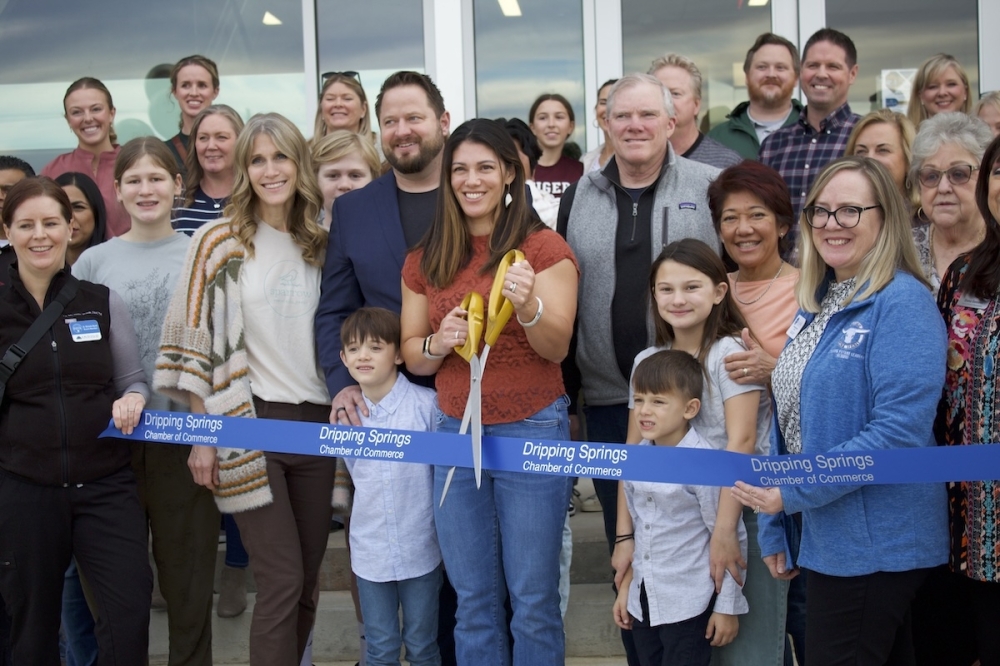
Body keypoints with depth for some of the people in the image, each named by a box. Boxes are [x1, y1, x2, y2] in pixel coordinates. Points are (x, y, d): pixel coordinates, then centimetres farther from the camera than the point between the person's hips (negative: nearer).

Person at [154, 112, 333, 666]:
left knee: (307, 582, 9)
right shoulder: (219, 241, -4)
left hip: (316, 422, 5)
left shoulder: (318, 244, 9)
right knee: (282, 582, -6)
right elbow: (194, 344, -5)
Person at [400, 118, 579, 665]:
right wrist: (437, 343, -12)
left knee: (533, 598, 2)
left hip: (532, 430, -3)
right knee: (473, 598, 11)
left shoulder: (543, 247, -4)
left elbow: (557, 348, -11)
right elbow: (411, 356, 10)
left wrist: (527, 305, -31)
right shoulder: (425, 260, 7)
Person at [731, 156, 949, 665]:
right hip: (822, 538, 8)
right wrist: (774, 528, 13)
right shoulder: (816, 303, 10)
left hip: (876, 546, -8)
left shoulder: (903, 302, -14)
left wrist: (793, 493, -19)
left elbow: (899, 431, -22)